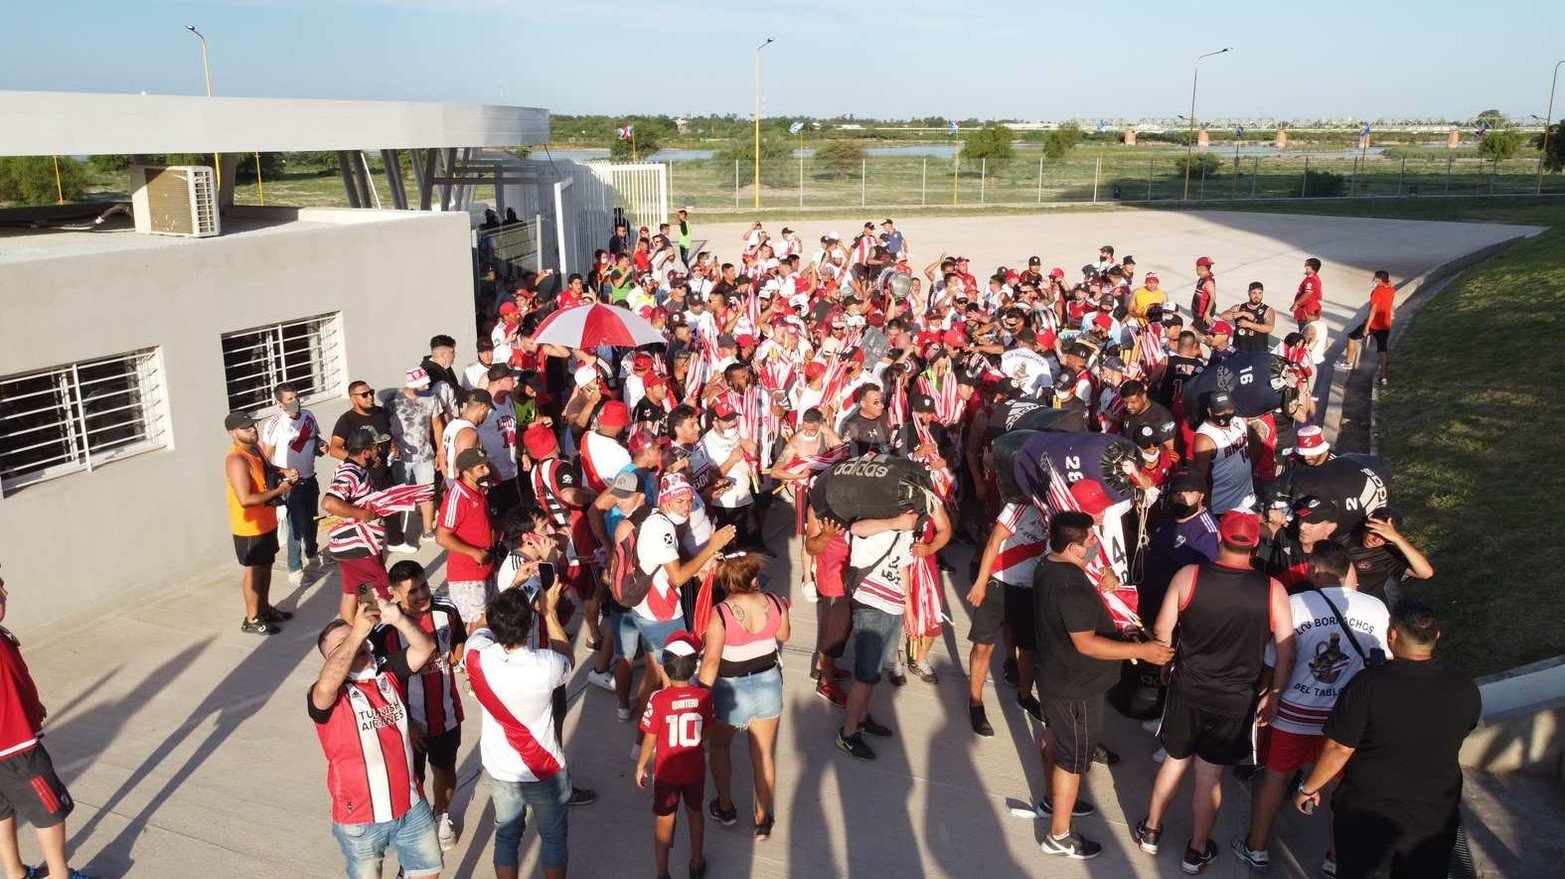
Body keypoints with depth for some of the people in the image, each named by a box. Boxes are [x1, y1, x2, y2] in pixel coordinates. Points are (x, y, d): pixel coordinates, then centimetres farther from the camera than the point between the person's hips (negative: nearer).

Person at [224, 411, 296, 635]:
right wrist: (278, 491, -23)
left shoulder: (254, 449, 4)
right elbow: (246, 499, -32)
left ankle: (264, 608, 36)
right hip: (250, 527, -9)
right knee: (254, 571, 3)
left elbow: (265, 471, 25)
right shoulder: (237, 460, -26)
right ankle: (251, 619, 16)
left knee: (266, 566, 20)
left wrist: (284, 473, 4)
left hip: (266, 522, 9)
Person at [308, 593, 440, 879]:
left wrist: (397, 619, -29)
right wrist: (356, 633, -43)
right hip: (360, 818, -4)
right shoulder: (327, 696, -16)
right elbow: (327, 686, -39)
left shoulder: (388, 673, -1)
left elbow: (425, 647, -11)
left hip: (411, 805, 4)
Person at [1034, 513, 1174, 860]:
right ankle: (1059, 836, 19)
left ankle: (1053, 799, 48)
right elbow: (1086, 643, -32)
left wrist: (1117, 634, 17)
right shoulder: (1071, 586, -34)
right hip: (1076, 687, -10)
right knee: (1073, 758, 5)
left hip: (1054, 673, 10)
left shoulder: (1047, 565, -2)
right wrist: (1141, 650, -30)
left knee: (1055, 736, 27)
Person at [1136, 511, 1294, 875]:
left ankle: (1150, 831, 36)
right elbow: (1286, 651, -7)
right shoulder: (1272, 590, -13)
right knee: (1210, 775, 13)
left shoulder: (1188, 576, -14)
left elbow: (1162, 632, -6)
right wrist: (1273, 694, 6)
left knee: (1175, 760, 21)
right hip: (1236, 700, 0)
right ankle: (1197, 852, 29)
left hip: (1187, 690, 1)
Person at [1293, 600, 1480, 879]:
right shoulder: (1465, 688, -11)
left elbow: (1339, 749, -18)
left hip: (1366, 814, -3)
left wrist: (1307, 789, -4)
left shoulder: (1368, 684, -23)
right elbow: (1463, 730, 9)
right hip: (1435, 816, 3)